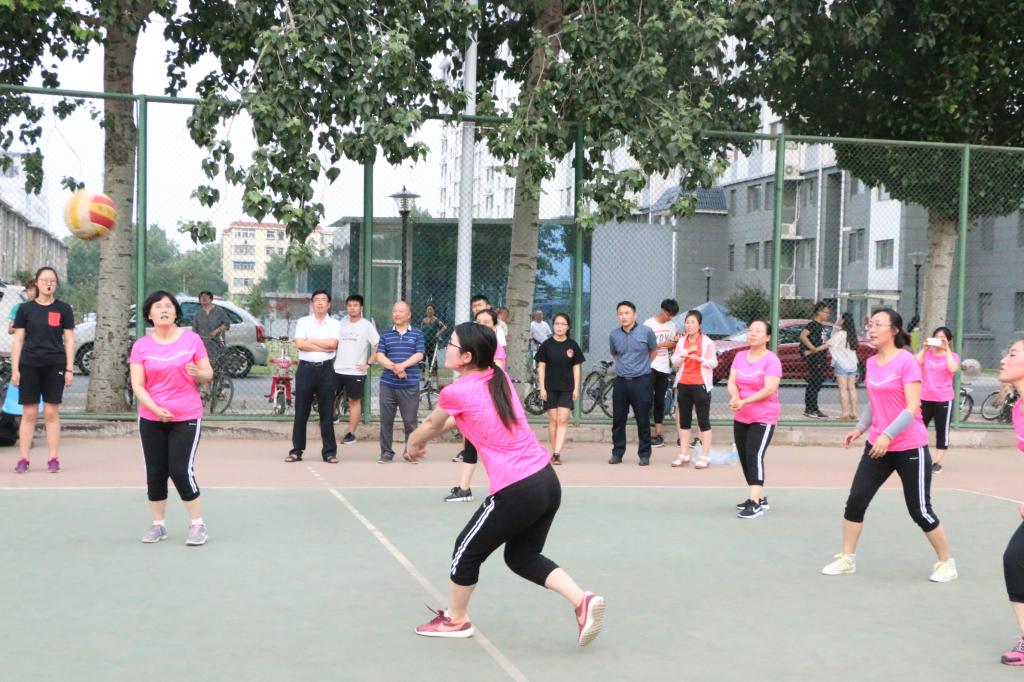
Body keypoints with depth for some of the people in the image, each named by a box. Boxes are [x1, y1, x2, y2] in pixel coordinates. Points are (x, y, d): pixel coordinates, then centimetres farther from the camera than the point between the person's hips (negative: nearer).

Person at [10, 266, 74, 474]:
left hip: (55, 365, 0)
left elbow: (69, 340, 5)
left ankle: (53, 459, 6)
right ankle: (23, 460, 5)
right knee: (29, 414, 1)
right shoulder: (25, 308, 5)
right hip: (29, 365, 0)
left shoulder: (63, 309, 5)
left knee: (51, 413, 2)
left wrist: (69, 369, -1)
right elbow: (18, 341, 5)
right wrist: (15, 369, -2)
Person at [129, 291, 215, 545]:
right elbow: (137, 385, -4)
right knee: (155, 473, 6)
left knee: (181, 471, -9)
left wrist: (197, 373, -19)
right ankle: (158, 525, 21)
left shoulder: (191, 339, -1)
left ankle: (197, 524, 5)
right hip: (151, 419, 2)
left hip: (186, 418, -2)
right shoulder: (141, 346, 1)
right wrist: (155, 408, -18)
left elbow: (208, 374, 4)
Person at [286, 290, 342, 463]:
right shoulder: (303, 322, 7)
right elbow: (299, 344, -8)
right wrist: (323, 347, -9)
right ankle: (297, 450, 9)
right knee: (301, 412, 3)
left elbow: (332, 343, -10)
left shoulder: (335, 324, 7)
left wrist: (309, 341, -5)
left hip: (326, 369, 0)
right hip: (305, 369, 0)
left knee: (326, 413, 2)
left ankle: (329, 452, 6)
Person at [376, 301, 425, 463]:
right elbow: (379, 356, 2)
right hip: (388, 384, 2)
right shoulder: (386, 335, 12)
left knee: (411, 420, 0)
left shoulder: (417, 334, 8)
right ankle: (386, 452, 13)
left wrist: (402, 365, -17)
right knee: (386, 420, 4)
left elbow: (419, 355, -3)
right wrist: (394, 367, -14)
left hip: (410, 385, -2)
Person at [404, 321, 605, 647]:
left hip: (516, 492, -7)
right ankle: (583, 600, 7)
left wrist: (413, 444, 31)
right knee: (522, 557, 22)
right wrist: (427, 436, 31)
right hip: (548, 480, 7)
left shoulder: (456, 392, -11)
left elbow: (430, 426, 11)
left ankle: (455, 619, 35)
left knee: (468, 550, 16)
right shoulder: (500, 377, 9)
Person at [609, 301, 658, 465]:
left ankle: (644, 454, 11)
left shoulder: (646, 332, -6)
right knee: (618, 420, 6)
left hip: (641, 381, -3)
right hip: (620, 381, 3)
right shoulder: (614, 335, 2)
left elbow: (654, 351, 11)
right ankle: (617, 453, 17)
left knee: (643, 420, 1)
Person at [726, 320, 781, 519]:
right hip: (740, 418, 7)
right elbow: (732, 381, 0)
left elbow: (769, 389, -21)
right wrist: (735, 397, -22)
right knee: (744, 458, 11)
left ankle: (756, 503, -21)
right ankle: (759, 497, 25)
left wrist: (744, 401, -29)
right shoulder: (740, 356, 8)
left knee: (754, 456, -19)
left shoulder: (771, 360, -11)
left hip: (764, 418, -7)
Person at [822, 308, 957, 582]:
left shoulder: (907, 361, -15)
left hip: (909, 448, -6)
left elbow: (912, 408, -20)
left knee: (920, 510, 1)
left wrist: (888, 435, -28)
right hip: (877, 445, 6)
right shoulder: (872, 363, 6)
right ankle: (847, 559, 13)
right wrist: (861, 428, 8)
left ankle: (946, 563, 20)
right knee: (855, 500, 0)